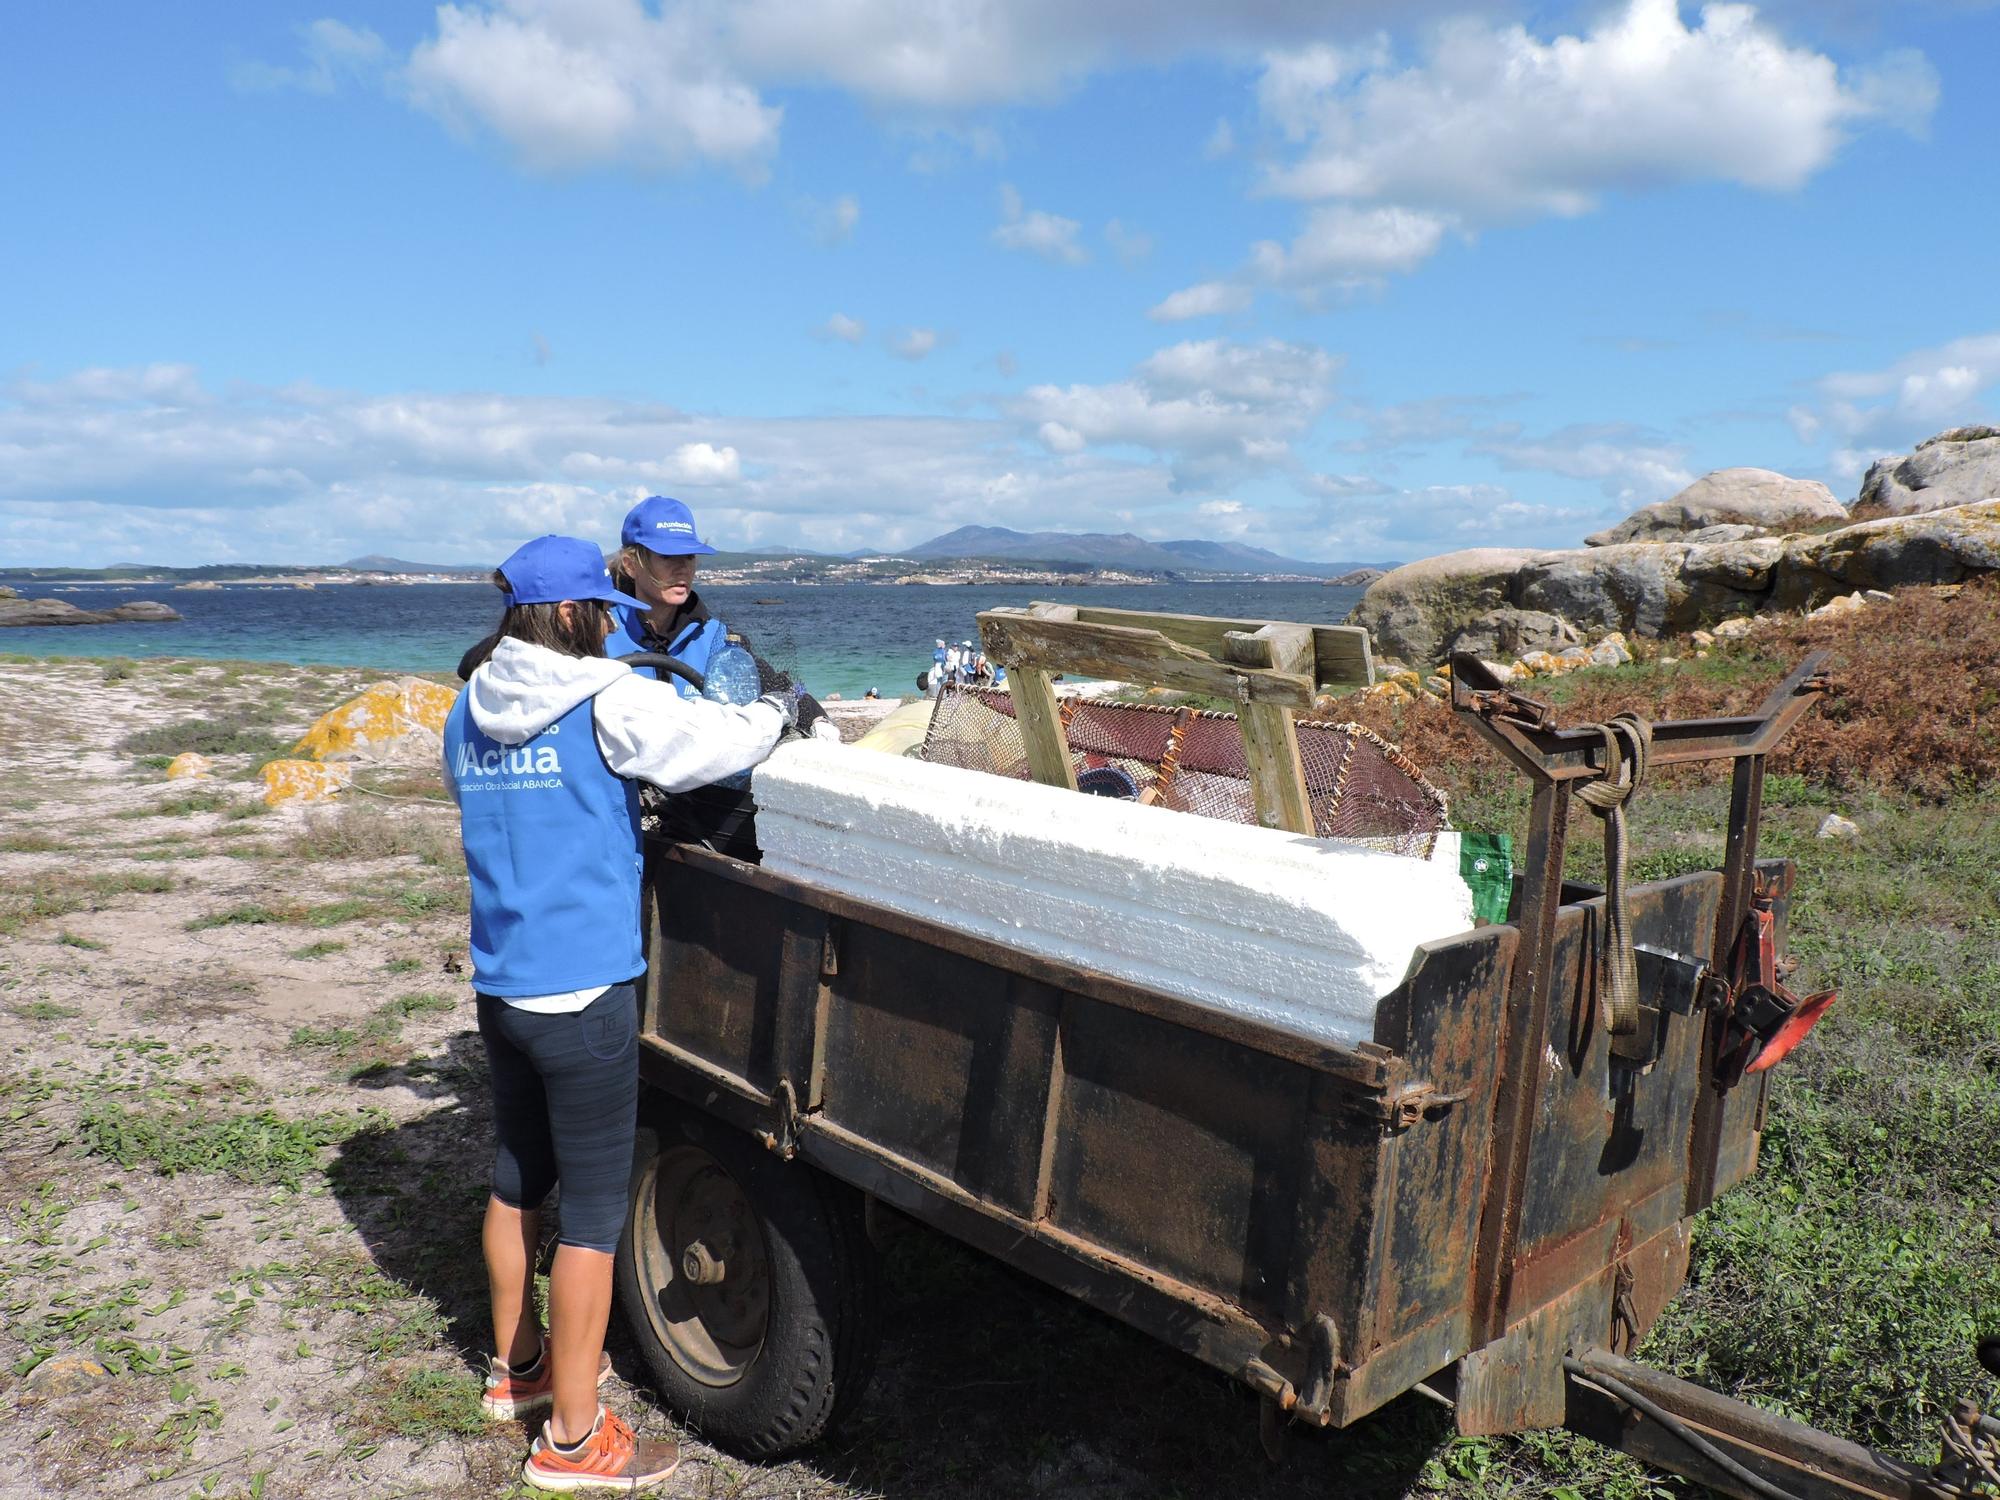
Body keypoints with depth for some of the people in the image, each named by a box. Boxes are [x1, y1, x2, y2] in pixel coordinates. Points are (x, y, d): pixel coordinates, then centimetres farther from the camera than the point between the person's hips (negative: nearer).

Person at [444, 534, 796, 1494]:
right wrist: (782, 710, 0)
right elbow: (717, 744, -21)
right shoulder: (605, 703, -16)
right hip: (582, 995, -8)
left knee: (516, 1179, 23)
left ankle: (516, 1366, 42)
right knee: (595, 1212, 4)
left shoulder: (470, 713, 6)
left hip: (499, 987, 8)